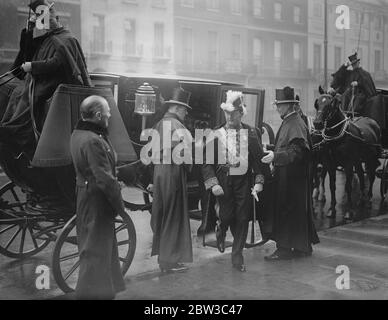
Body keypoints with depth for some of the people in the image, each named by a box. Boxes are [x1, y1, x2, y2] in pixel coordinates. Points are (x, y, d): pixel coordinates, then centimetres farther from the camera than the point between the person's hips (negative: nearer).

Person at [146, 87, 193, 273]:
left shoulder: (158, 125, 14)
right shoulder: (177, 126, -11)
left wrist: (152, 180, 17)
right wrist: (187, 169, -2)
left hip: (158, 172, 8)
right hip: (174, 173, -8)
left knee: (160, 217, 15)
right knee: (173, 217, 0)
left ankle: (162, 256, 26)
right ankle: (170, 261, 7)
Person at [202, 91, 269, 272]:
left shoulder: (252, 134, 4)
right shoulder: (215, 134, 1)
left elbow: (259, 159, 3)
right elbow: (207, 162, -1)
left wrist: (259, 182, -7)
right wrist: (213, 184, -12)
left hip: (245, 182, 1)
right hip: (223, 182, -1)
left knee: (242, 219, 2)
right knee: (226, 216, -1)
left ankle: (237, 257, 16)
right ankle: (221, 232, 37)